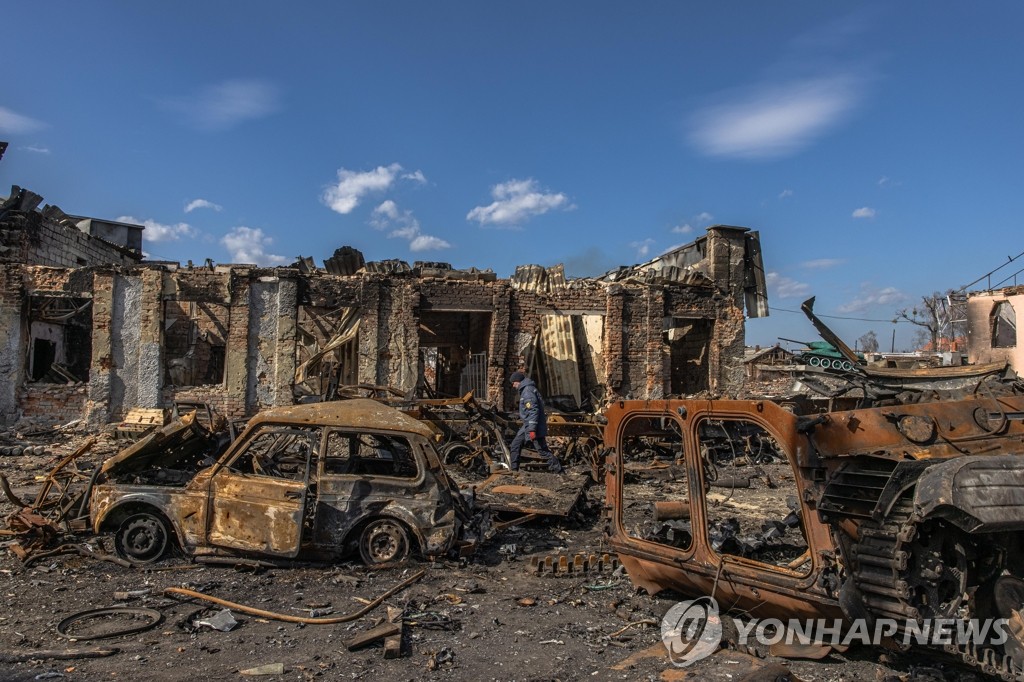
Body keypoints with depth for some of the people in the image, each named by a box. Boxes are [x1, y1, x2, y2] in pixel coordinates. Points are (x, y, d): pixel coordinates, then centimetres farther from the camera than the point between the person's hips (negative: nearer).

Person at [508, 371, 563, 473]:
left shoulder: (528, 391, -17)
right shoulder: (525, 390, 15)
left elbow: (533, 410, -25)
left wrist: (532, 429, -27)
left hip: (533, 426, -11)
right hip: (527, 426, 11)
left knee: (542, 450, -6)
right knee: (515, 445, 14)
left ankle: (558, 470, 0)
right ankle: (513, 469, 21)